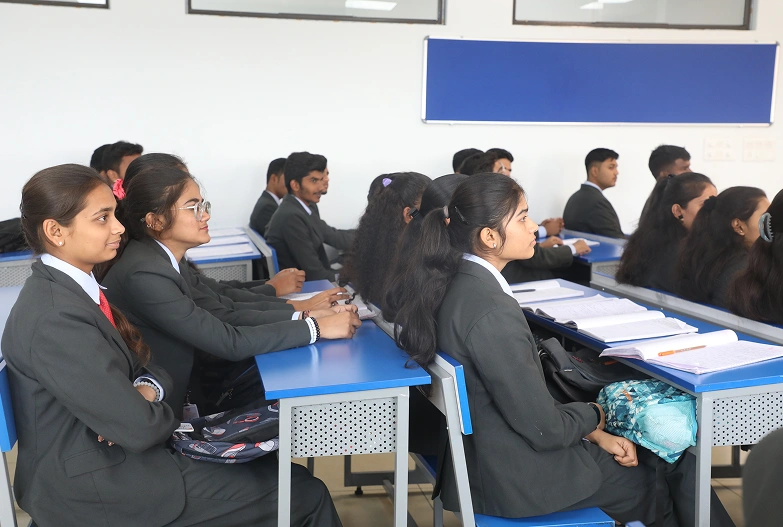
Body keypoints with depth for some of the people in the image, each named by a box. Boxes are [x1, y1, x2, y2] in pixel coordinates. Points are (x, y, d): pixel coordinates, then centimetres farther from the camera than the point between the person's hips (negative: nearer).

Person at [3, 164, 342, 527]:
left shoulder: (75, 285, 5)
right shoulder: (54, 319, -25)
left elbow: (140, 363, 11)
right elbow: (140, 428, -25)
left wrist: (146, 391, -11)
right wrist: (161, 410, -4)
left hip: (108, 452, 9)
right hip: (92, 491, -9)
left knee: (276, 471, 9)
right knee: (304, 496, -7)